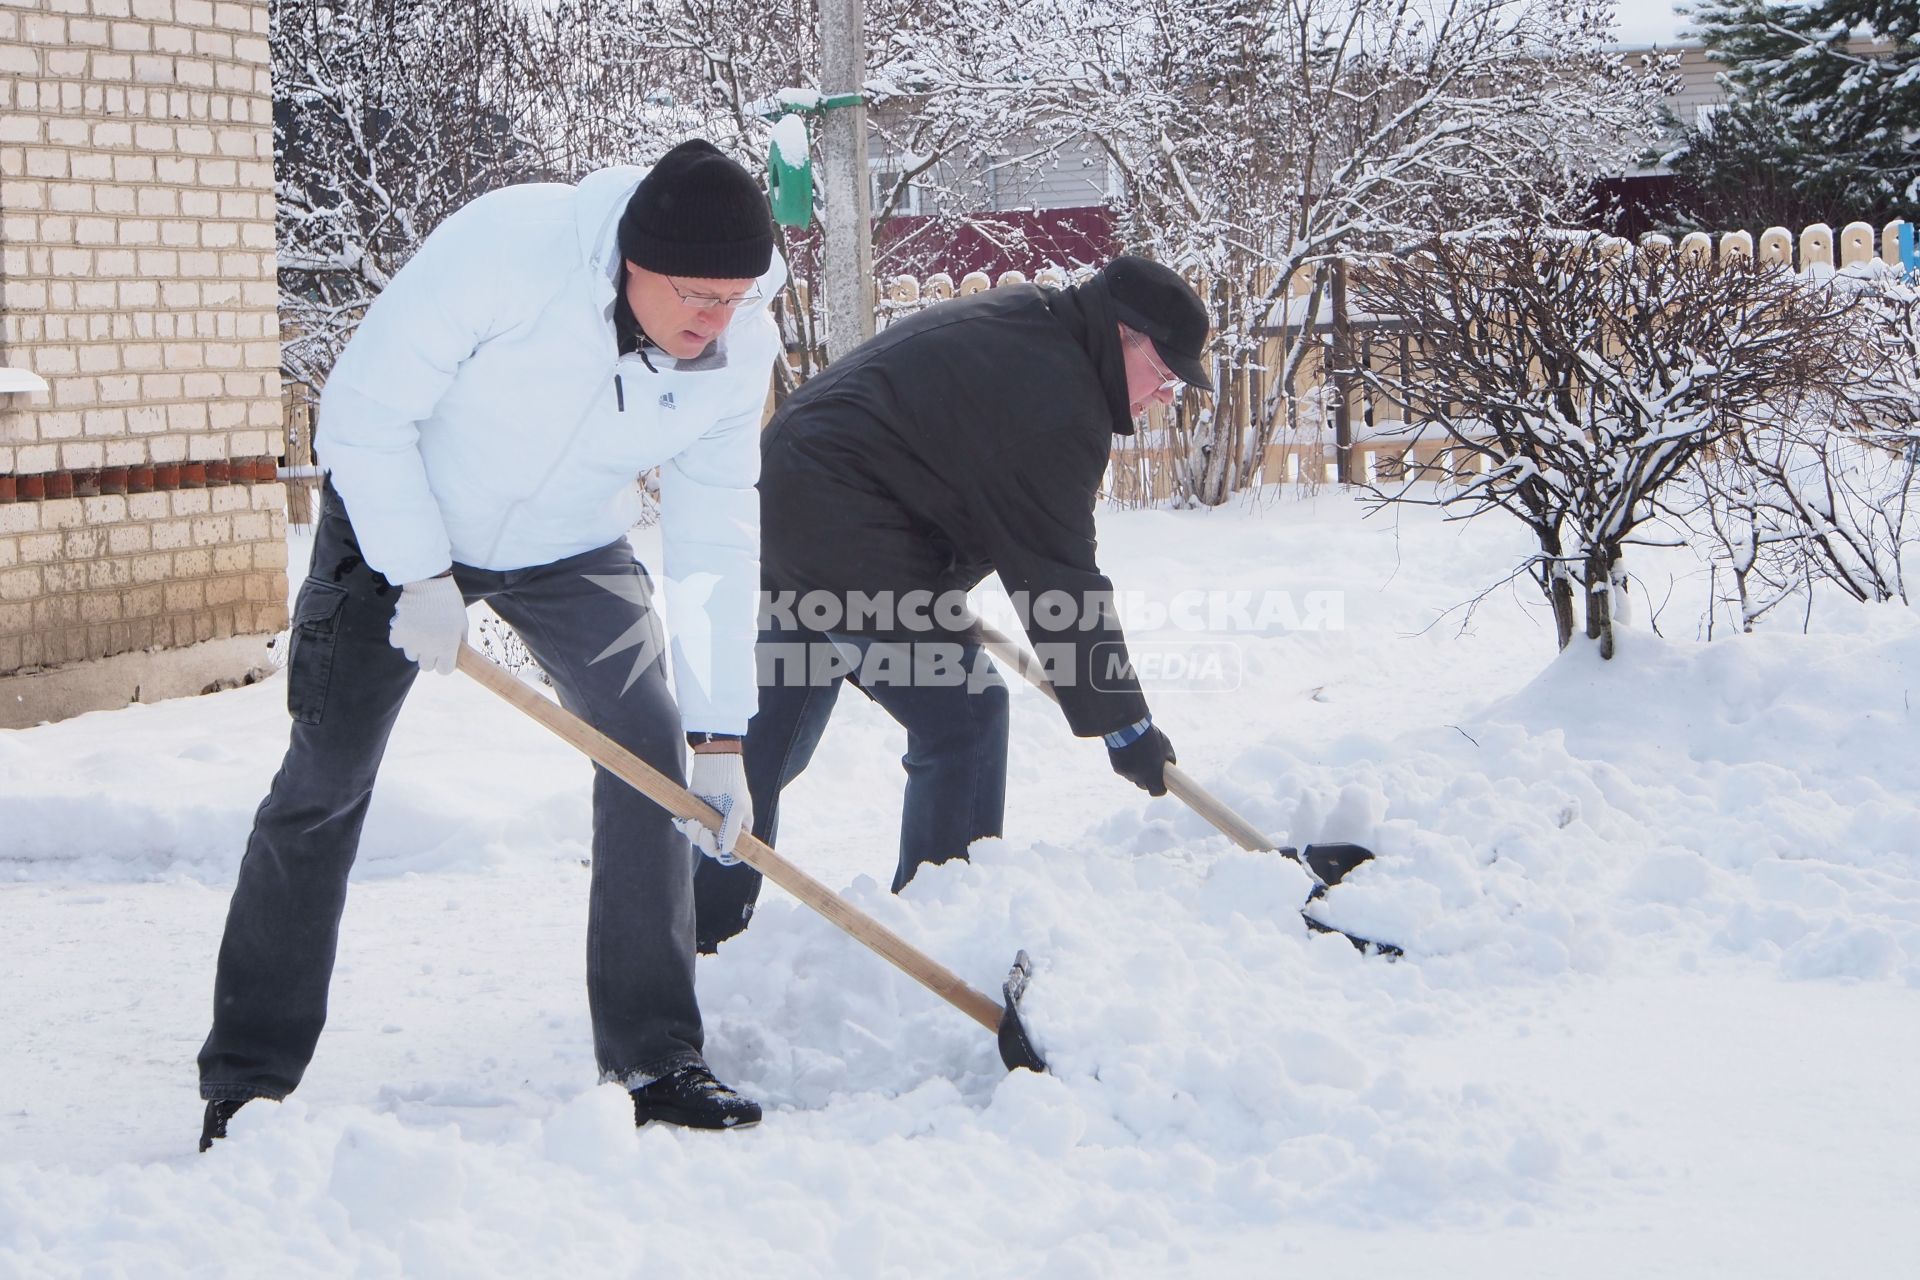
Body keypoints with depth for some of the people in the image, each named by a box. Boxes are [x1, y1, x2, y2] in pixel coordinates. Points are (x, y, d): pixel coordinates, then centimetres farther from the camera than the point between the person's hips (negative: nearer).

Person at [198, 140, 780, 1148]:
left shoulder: (740, 350, -19)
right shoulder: (507, 248, -34)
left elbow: (719, 545, -12)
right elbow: (364, 413, -25)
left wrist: (721, 734, -14)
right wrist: (420, 576, -25)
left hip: (575, 549, 4)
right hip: (400, 521, -4)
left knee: (650, 756, -12)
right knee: (324, 781, -4)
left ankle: (654, 1062, -3)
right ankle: (247, 1079, 6)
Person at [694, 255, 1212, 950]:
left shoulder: (1020, 319, 15)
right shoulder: (1056, 397, -17)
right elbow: (1059, 580, -16)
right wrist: (1125, 722, -11)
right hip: (849, 543, -11)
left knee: (771, 732, 18)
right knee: (964, 713, -4)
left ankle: (705, 920, 27)